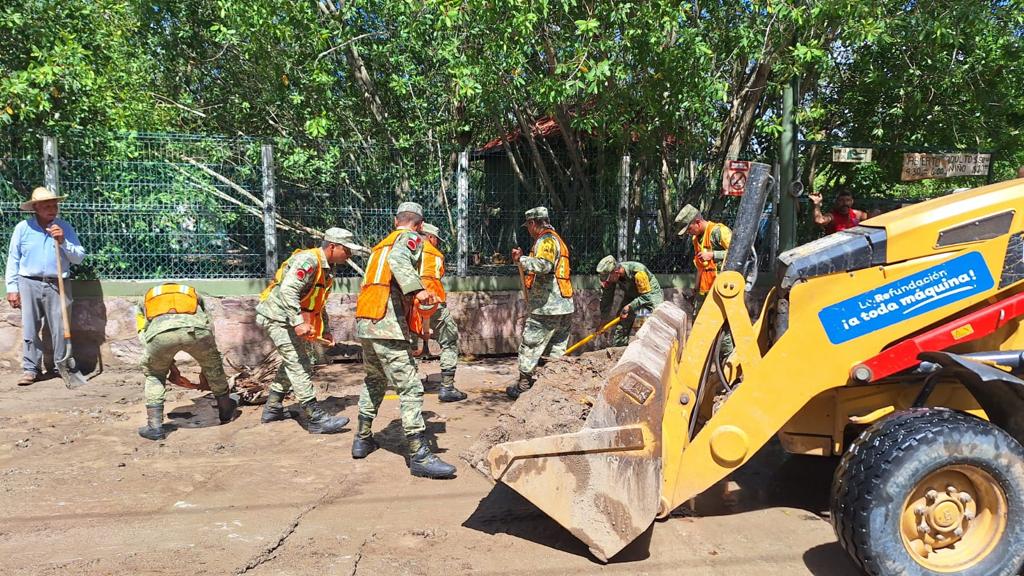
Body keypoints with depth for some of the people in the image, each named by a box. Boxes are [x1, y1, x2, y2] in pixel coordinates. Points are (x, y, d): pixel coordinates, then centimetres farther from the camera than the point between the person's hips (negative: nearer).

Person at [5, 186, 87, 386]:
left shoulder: (65, 228, 4)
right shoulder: (23, 228, 3)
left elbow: (79, 257, 2)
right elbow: (13, 259, 7)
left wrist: (63, 242, -13)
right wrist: (12, 288, 3)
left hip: (58, 285, 0)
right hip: (30, 284, 0)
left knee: (61, 329, 1)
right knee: (30, 329, 2)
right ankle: (30, 368, 10)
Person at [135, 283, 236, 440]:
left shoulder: (147, 300, 42)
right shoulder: (194, 295, 43)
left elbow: (144, 336, 28)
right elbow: (209, 330, 40)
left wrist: (170, 364, 34)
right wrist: (204, 372, 48)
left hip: (159, 331, 0)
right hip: (194, 328, 0)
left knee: (154, 374, 28)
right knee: (213, 365, 28)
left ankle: (154, 426, 22)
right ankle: (226, 411, 43)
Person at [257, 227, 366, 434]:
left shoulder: (325, 269, 11)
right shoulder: (308, 260, -21)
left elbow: (319, 304, 21)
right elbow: (288, 290, -32)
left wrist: (325, 330, 15)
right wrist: (299, 322, -38)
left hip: (286, 319, 11)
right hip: (276, 315, -11)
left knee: (292, 362, 20)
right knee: (299, 366, -12)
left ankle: (272, 409, 32)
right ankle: (316, 419, -12)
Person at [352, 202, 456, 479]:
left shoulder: (381, 244, 24)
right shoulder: (411, 238, 2)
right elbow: (398, 259, -21)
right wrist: (417, 290, -35)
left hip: (363, 321, 9)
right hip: (387, 324, -9)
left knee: (374, 379, 25)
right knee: (410, 388, -8)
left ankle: (363, 439, 33)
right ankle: (419, 456, -10)